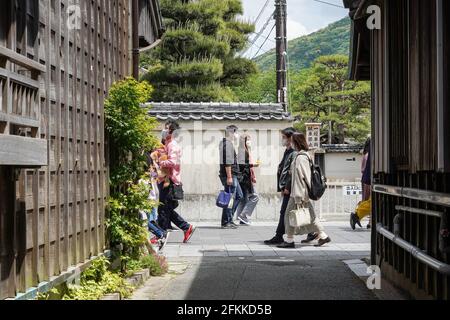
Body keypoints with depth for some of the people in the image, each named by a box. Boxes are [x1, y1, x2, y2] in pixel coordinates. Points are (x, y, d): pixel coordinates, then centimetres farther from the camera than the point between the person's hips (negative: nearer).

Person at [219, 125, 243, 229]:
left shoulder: (230, 143, 18)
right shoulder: (227, 143, -15)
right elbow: (227, 162, -22)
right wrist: (229, 177, -24)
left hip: (233, 175, 11)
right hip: (230, 175, -11)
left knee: (239, 195, 16)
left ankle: (229, 219, 18)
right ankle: (226, 222, 0)